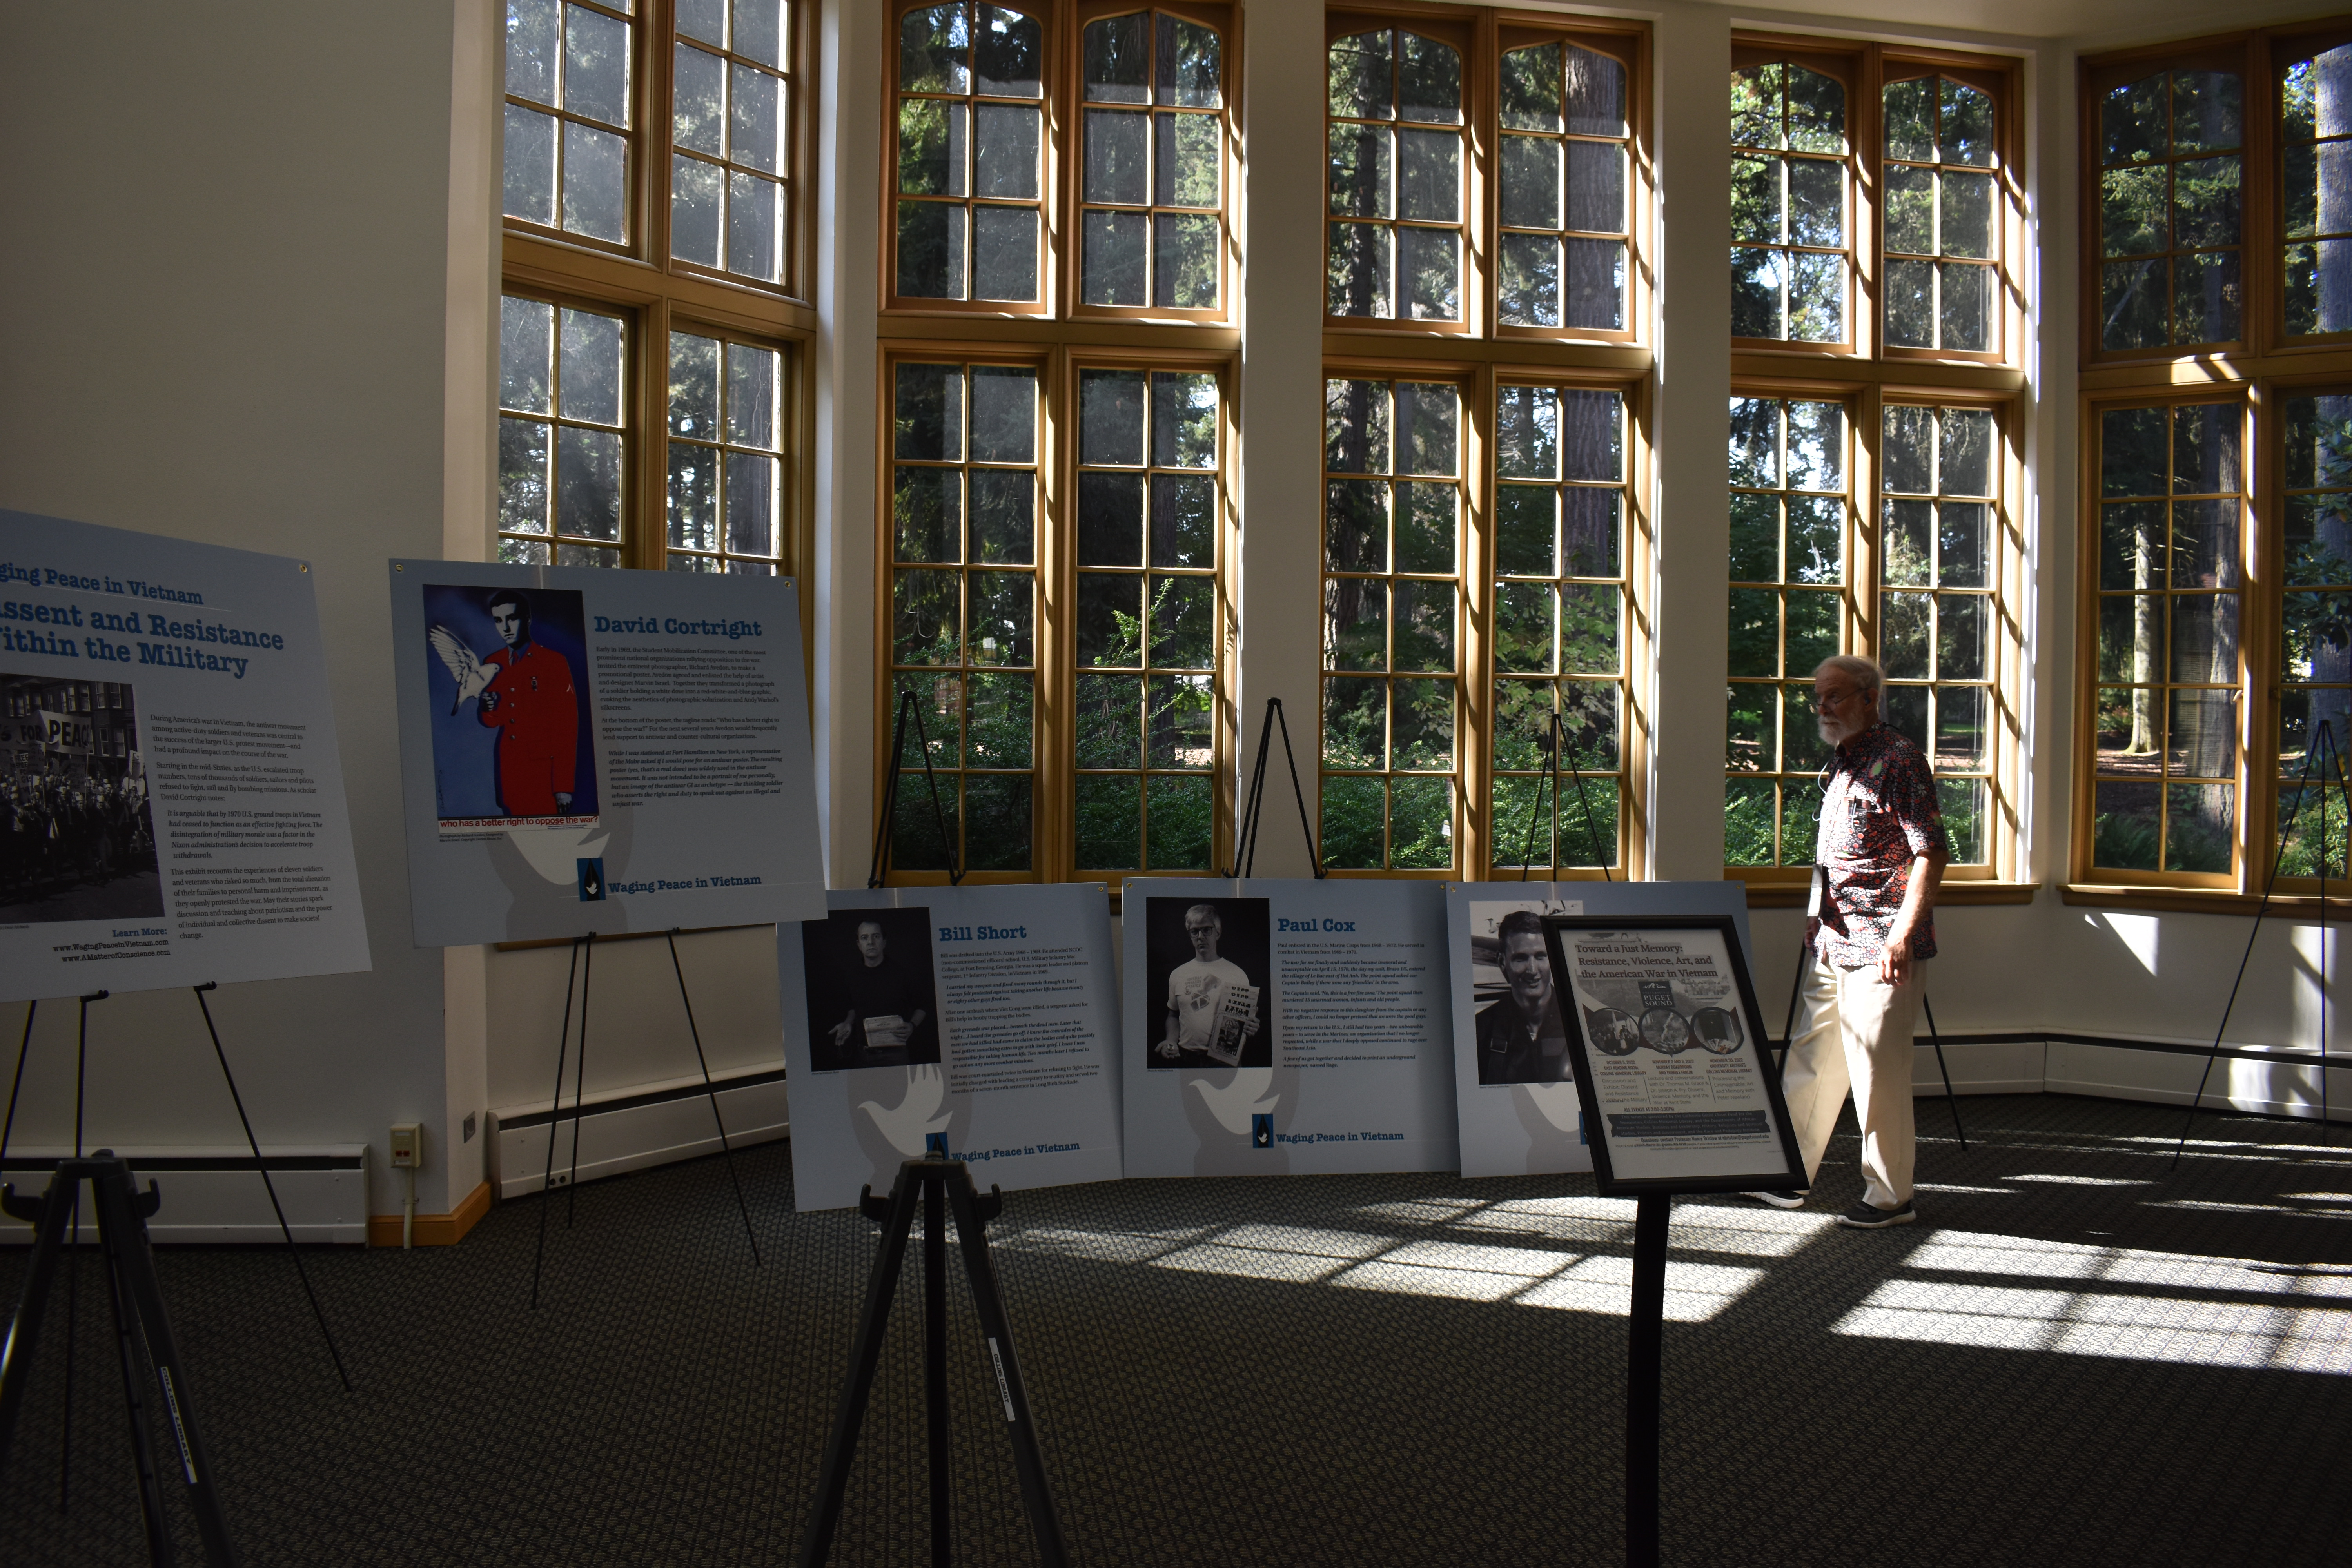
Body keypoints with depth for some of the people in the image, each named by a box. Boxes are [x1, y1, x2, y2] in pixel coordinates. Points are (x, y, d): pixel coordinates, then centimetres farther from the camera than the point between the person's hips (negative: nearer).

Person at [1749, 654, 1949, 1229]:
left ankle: (1890, 1197, 9)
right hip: (1833, 944, 9)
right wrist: (1817, 914, 20)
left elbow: (1931, 853, -17)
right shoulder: (1842, 765, 16)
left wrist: (1903, 935, -22)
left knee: (1878, 1072, -3)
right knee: (1811, 1060, 14)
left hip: (1879, 947, -9)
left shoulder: (1899, 761, -12)